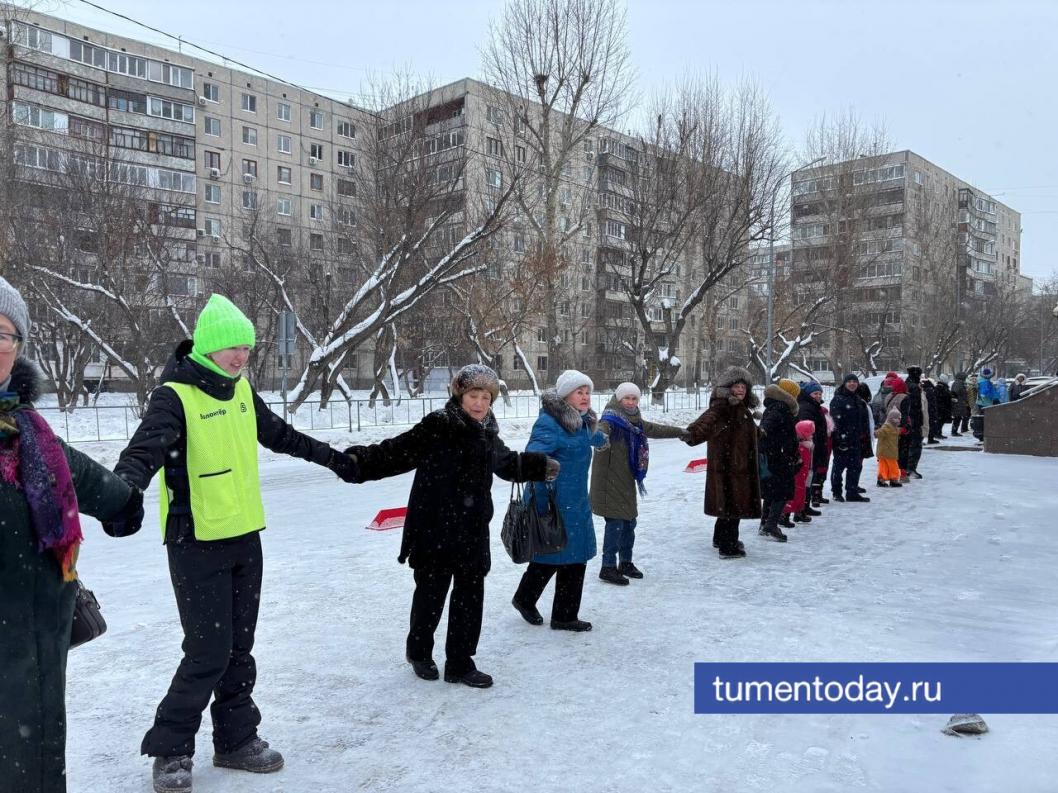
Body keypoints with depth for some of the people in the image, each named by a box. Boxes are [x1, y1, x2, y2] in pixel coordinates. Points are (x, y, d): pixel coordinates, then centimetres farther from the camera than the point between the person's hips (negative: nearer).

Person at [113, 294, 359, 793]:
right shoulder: (175, 396, -14)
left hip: (245, 538, 7)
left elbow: (279, 435, 20)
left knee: (238, 646, 14)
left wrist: (331, 458, 27)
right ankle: (170, 748, 18)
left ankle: (236, 740, 29)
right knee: (209, 650, -4)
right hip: (197, 545, -6)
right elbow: (144, 451, -27)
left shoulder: (240, 389, 7)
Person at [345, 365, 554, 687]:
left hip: (473, 532, 6)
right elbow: (397, 452, -20)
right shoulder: (437, 426, -13)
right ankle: (419, 651, 34)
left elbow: (508, 463, 27)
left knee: (471, 597, 10)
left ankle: (460, 663, 25)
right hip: (435, 530, -6)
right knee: (431, 594, 9)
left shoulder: (487, 434, 8)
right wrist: (360, 461, -34)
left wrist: (540, 466, 37)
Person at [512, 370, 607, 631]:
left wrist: (601, 440, 56)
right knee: (550, 554, 3)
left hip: (576, 502, 9)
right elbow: (534, 453, -35)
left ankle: (565, 616, 28)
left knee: (575, 557, 13)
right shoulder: (549, 423, -20)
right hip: (551, 501, -9)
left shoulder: (583, 421, 9)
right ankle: (525, 599, 28)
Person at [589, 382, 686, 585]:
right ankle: (608, 567, -1)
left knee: (629, 520, 15)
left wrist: (679, 431, 43)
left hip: (626, 480, 9)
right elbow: (602, 429, -36)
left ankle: (625, 562, 29)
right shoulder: (611, 418, -13)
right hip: (610, 481, -9)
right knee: (616, 522, -10)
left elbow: (655, 429, 31)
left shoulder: (635, 421, 14)